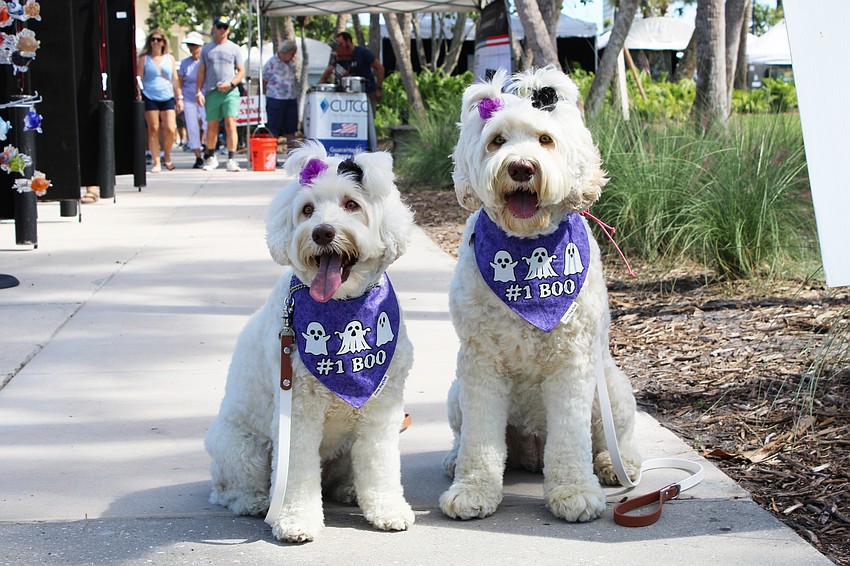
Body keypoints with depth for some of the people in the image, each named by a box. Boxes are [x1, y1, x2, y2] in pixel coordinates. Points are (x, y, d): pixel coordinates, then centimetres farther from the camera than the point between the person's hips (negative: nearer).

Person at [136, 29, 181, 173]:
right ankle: (156, 162, 3)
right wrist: (138, 95, -5)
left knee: (171, 130, -9)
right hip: (150, 98, -1)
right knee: (153, 130, -2)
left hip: (167, 98, 2)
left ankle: (166, 156, 16)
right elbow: (138, 79, 5)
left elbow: (175, 79, 15)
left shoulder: (170, 58, 12)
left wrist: (179, 98, 11)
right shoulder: (144, 58, 6)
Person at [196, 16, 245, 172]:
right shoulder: (206, 49, 14)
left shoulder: (234, 48, 10)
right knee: (211, 127, 7)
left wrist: (231, 84, -10)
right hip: (211, 93, 2)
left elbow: (241, 71, 8)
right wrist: (198, 91, 3)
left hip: (230, 92, -2)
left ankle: (232, 160, -17)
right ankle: (211, 157, 22)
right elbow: (201, 72, 14)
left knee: (230, 124, -13)